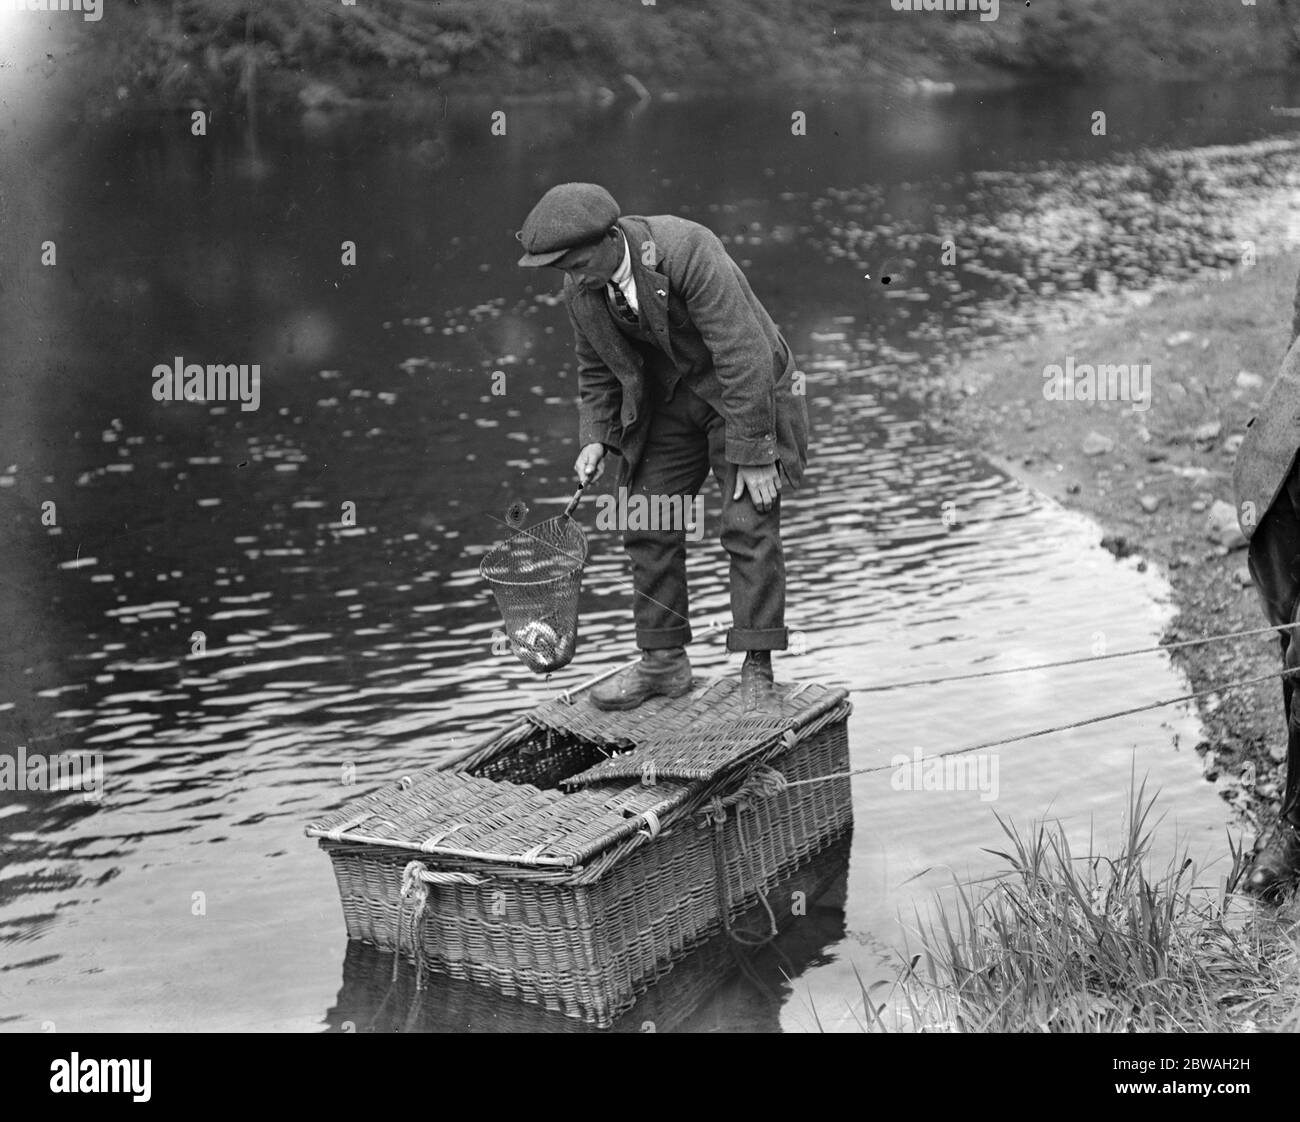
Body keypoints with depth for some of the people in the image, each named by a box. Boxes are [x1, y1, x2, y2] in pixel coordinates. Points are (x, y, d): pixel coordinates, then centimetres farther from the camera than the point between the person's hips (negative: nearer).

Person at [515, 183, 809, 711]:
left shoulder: (688, 251, -30)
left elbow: (742, 356, -29)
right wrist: (595, 438, -5)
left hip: (743, 392, -6)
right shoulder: (580, 289, -8)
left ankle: (756, 672, -5)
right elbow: (596, 371, 9)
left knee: (749, 526, -12)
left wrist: (752, 453, -27)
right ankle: (662, 663, 16)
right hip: (664, 403, 6)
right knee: (649, 528, 4)